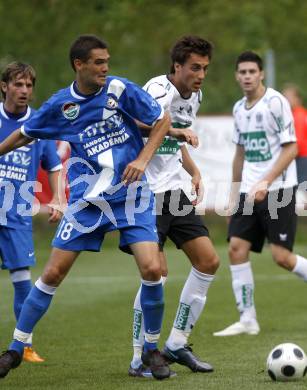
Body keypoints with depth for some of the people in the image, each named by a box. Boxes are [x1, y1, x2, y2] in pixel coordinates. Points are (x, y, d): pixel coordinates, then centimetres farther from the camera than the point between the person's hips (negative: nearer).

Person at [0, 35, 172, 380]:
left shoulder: (120, 90, -7)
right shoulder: (60, 104, -2)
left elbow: (162, 121, 1)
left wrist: (142, 159, -11)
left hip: (131, 195, -1)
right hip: (86, 199, 1)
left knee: (152, 269, -16)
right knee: (52, 274, -1)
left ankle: (151, 349, 6)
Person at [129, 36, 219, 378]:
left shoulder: (194, 96, 11)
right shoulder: (159, 90, -17)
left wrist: (195, 173, 11)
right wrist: (177, 131, -48)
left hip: (173, 191, 9)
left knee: (208, 262, 5)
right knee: (157, 272, -14)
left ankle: (176, 345, 16)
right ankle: (139, 359, -3)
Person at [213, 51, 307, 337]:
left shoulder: (275, 103, -10)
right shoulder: (239, 109, 12)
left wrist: (266, 182, -22)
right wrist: (233, 196, 20)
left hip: (278, 189, -7)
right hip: (248, 192, 7)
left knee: (281, 255, -11)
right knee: (236, 248, -4)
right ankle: (247, 321, 0)